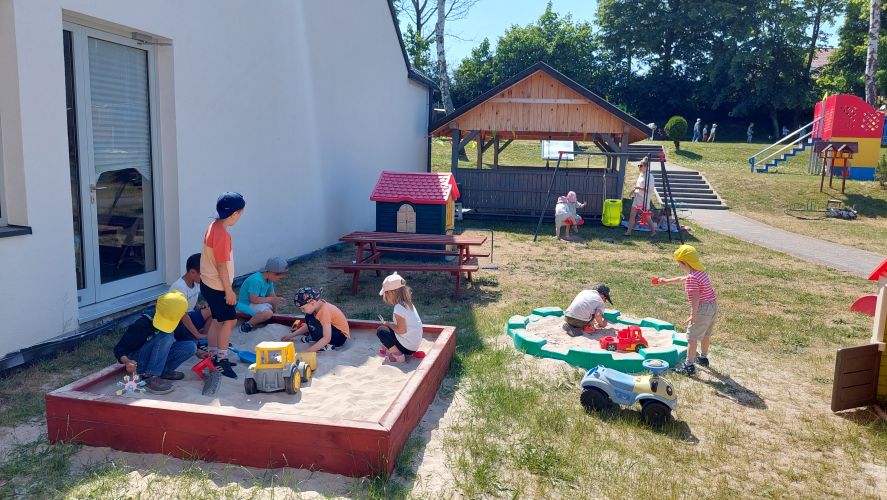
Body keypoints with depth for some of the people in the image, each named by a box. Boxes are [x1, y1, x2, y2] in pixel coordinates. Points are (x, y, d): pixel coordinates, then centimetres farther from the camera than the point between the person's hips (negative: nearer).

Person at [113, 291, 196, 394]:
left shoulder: (171, 322, -6)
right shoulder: (142, 325, -23)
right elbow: (119, 349, -21)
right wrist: (127, 362, -40)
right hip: (138, 363, -6)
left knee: (191, 347, -16)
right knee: (166, 335, -31)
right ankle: (150, 378, -32)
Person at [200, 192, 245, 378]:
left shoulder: (214, 226, 5)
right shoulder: (222, 234, -25)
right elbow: (222, 266, -23)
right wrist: (229, 291, -16)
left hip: (209, 284, 10)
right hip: (217, 287, -10)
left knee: (217, 320, 16)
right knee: (229, 320, -1)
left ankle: (213, 356, 25)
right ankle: (221, 360, 4)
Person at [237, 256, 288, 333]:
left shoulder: (269, 280, 1)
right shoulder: (256, 280, -28)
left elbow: (272, 295, 5)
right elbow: (254, 299, -29)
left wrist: (275, 312, 0)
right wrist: (271, 299, -22)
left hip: (257, 303, 10)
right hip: (246, 305, -10)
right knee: (268, 313, -32)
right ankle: (247, 325, -12)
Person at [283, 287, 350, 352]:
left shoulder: (324, 310, -29)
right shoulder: (318, 305, -4)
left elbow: (327, 338, -36)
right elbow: (308, 325, 13)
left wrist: (307, 351, -39)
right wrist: (292, 335, 7)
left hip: (341, 336, -9)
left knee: (312, 321, -26)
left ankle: (328, 346, -18)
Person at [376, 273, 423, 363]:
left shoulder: (398, 309, -22)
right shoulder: (408, 303, 6)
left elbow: (401, 330, -24)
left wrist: (388, 324, -8)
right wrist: (390, 324, 9)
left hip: (407, 347, -9)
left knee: (381, 331, -4)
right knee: (387, 328, 21)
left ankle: (398, 355, -7)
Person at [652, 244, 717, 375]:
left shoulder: (692, 278, -21)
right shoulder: (700, 272, 11)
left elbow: (695, 298, -27)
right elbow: (682, 279, 27)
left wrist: (693, 316, -25)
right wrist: (667, 281, 37)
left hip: (702, 308, -10)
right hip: (713, 306, 10)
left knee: (692, 337, -4)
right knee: (705, 335, 26)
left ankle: (689, 366, -4)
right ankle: (703, 358, 43)